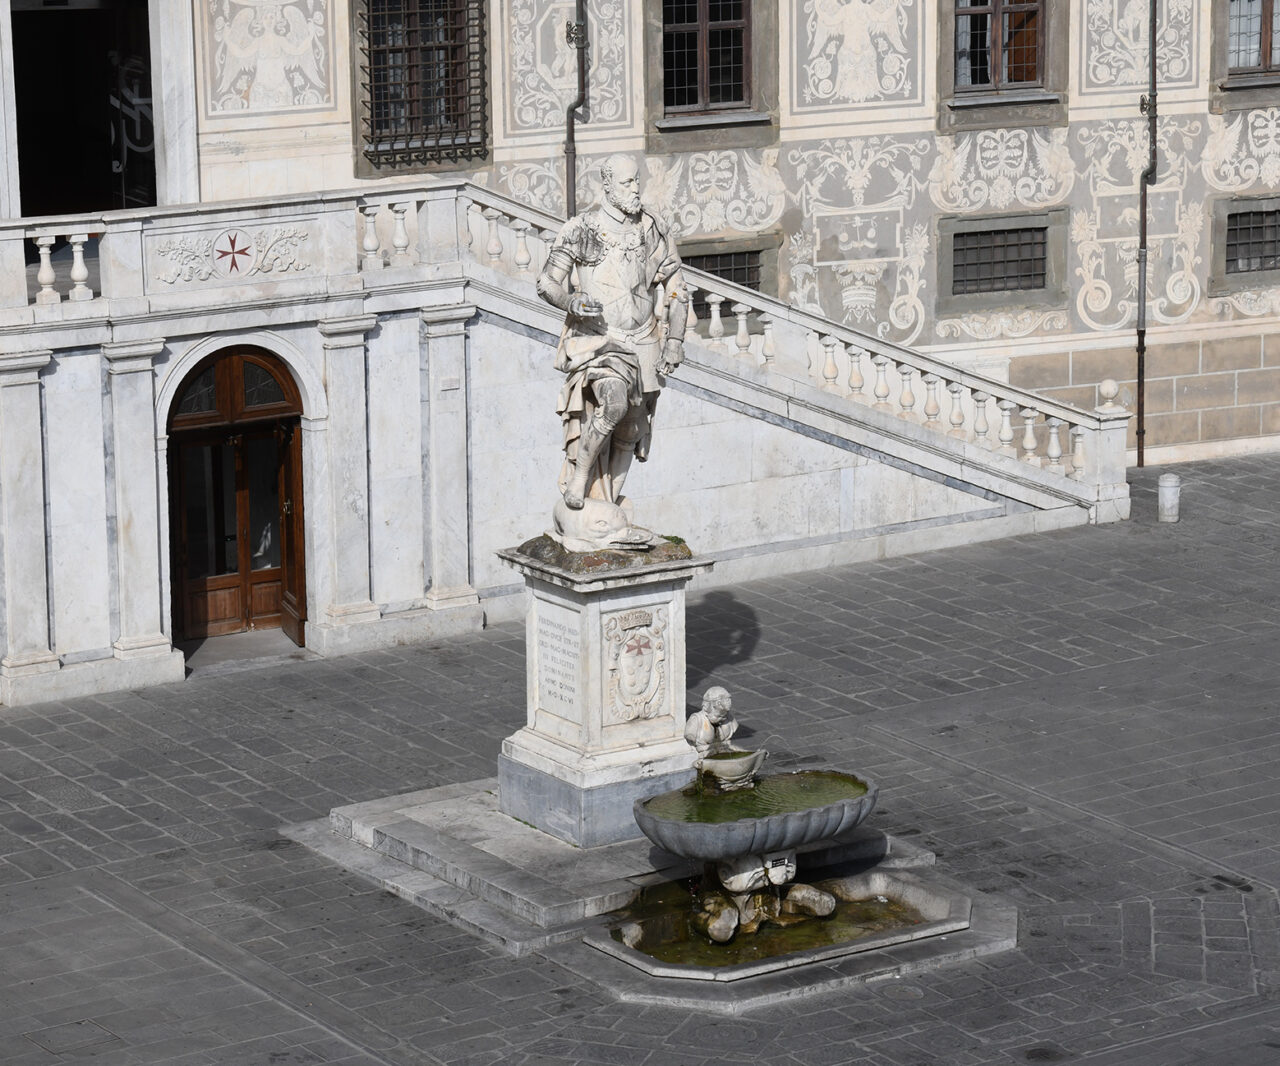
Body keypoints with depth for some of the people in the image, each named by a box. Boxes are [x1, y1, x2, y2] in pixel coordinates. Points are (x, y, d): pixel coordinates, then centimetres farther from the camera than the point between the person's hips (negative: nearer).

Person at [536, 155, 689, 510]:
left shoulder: (653, 232, 6)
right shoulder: (583, 228, -4)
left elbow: (676, 291, 12)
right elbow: (547, 282, -1)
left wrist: (674, 341, 1)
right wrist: (571, 302, -23)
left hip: (641, 344, 4)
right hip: (597, 340, -4)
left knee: (629, 433, 6)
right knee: (614, 400, -31)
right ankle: (579, 472, -13)